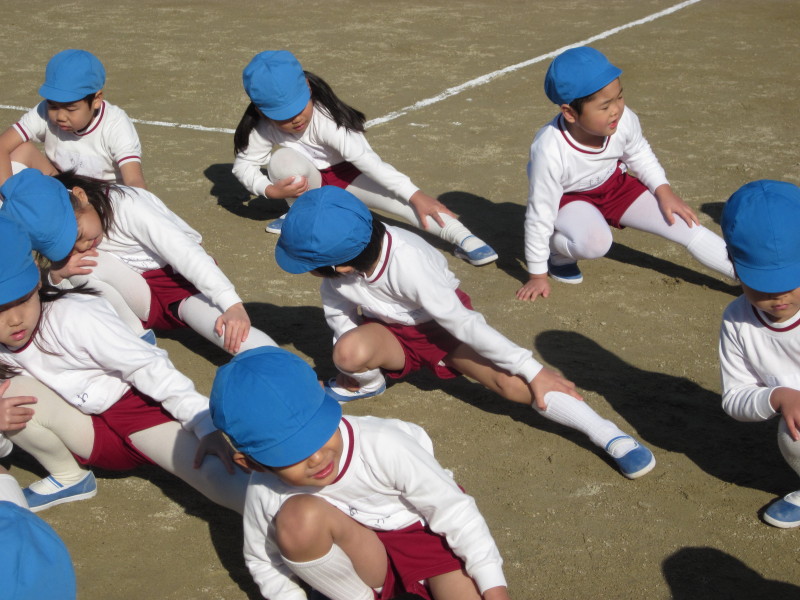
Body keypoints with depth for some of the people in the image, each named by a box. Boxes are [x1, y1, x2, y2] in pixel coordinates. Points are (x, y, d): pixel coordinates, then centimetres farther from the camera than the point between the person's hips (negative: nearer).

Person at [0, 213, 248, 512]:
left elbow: (148, 366, -22)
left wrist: (205, 425, -28)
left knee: (209, 472, -30)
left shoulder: (74, 317, -23)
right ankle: (69, 479, 1)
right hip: (89, 433, 5)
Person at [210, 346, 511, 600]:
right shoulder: (265, 491, -20)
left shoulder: (383, 446, -28)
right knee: (299, 514, -31)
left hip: (425, 536, -1)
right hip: (362, 562, 2)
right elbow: (263, 560, 1)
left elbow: (455, 512, -19)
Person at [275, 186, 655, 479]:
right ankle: (368, 383, 6)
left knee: (512, 383, -26)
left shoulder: (408, 264, -37)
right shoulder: (334, 260, -23)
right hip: (392, 333, 4)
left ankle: (611, 437, -23)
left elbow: (462, 322, -31)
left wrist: (531, 369, -28)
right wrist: (352, 366, -2)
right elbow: (337, 310, -2)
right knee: (350, 352, -31)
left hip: (443, 324, -3)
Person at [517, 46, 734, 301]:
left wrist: (664, 191, -6)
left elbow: (640, 154, 2)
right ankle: (558, 251, -1)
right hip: (568, 199, -4)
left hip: (614, 185, 4)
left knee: (685, 224, -5)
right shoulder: (549, 151, -37)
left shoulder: (624, 120, -25)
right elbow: (540, 214, -25)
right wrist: (537, 275, -17)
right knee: (594, 242, -35)